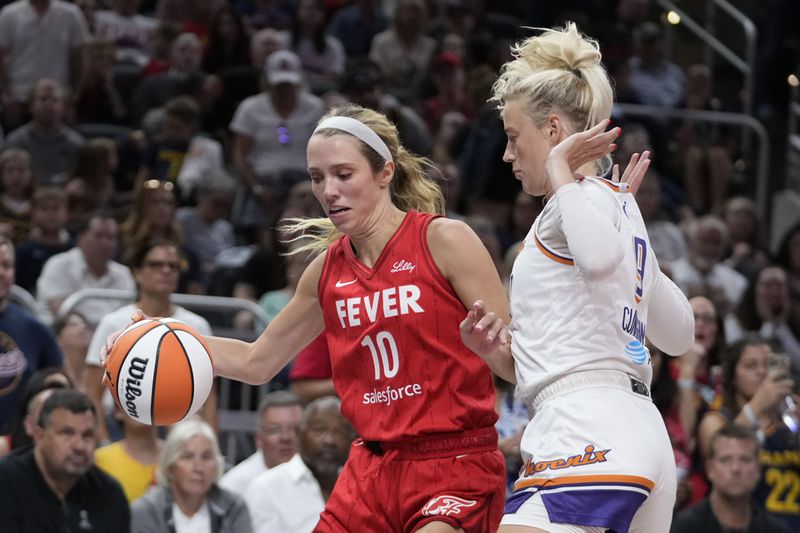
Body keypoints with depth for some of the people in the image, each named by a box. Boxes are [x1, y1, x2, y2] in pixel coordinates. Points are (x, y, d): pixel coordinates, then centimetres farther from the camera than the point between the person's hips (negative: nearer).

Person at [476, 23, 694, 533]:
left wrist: (560, 170, -13)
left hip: (588, 432, -10)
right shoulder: (619, 205, 24)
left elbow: (600, 257, -31)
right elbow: (679, 332, 31)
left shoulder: (585, 197, -4)